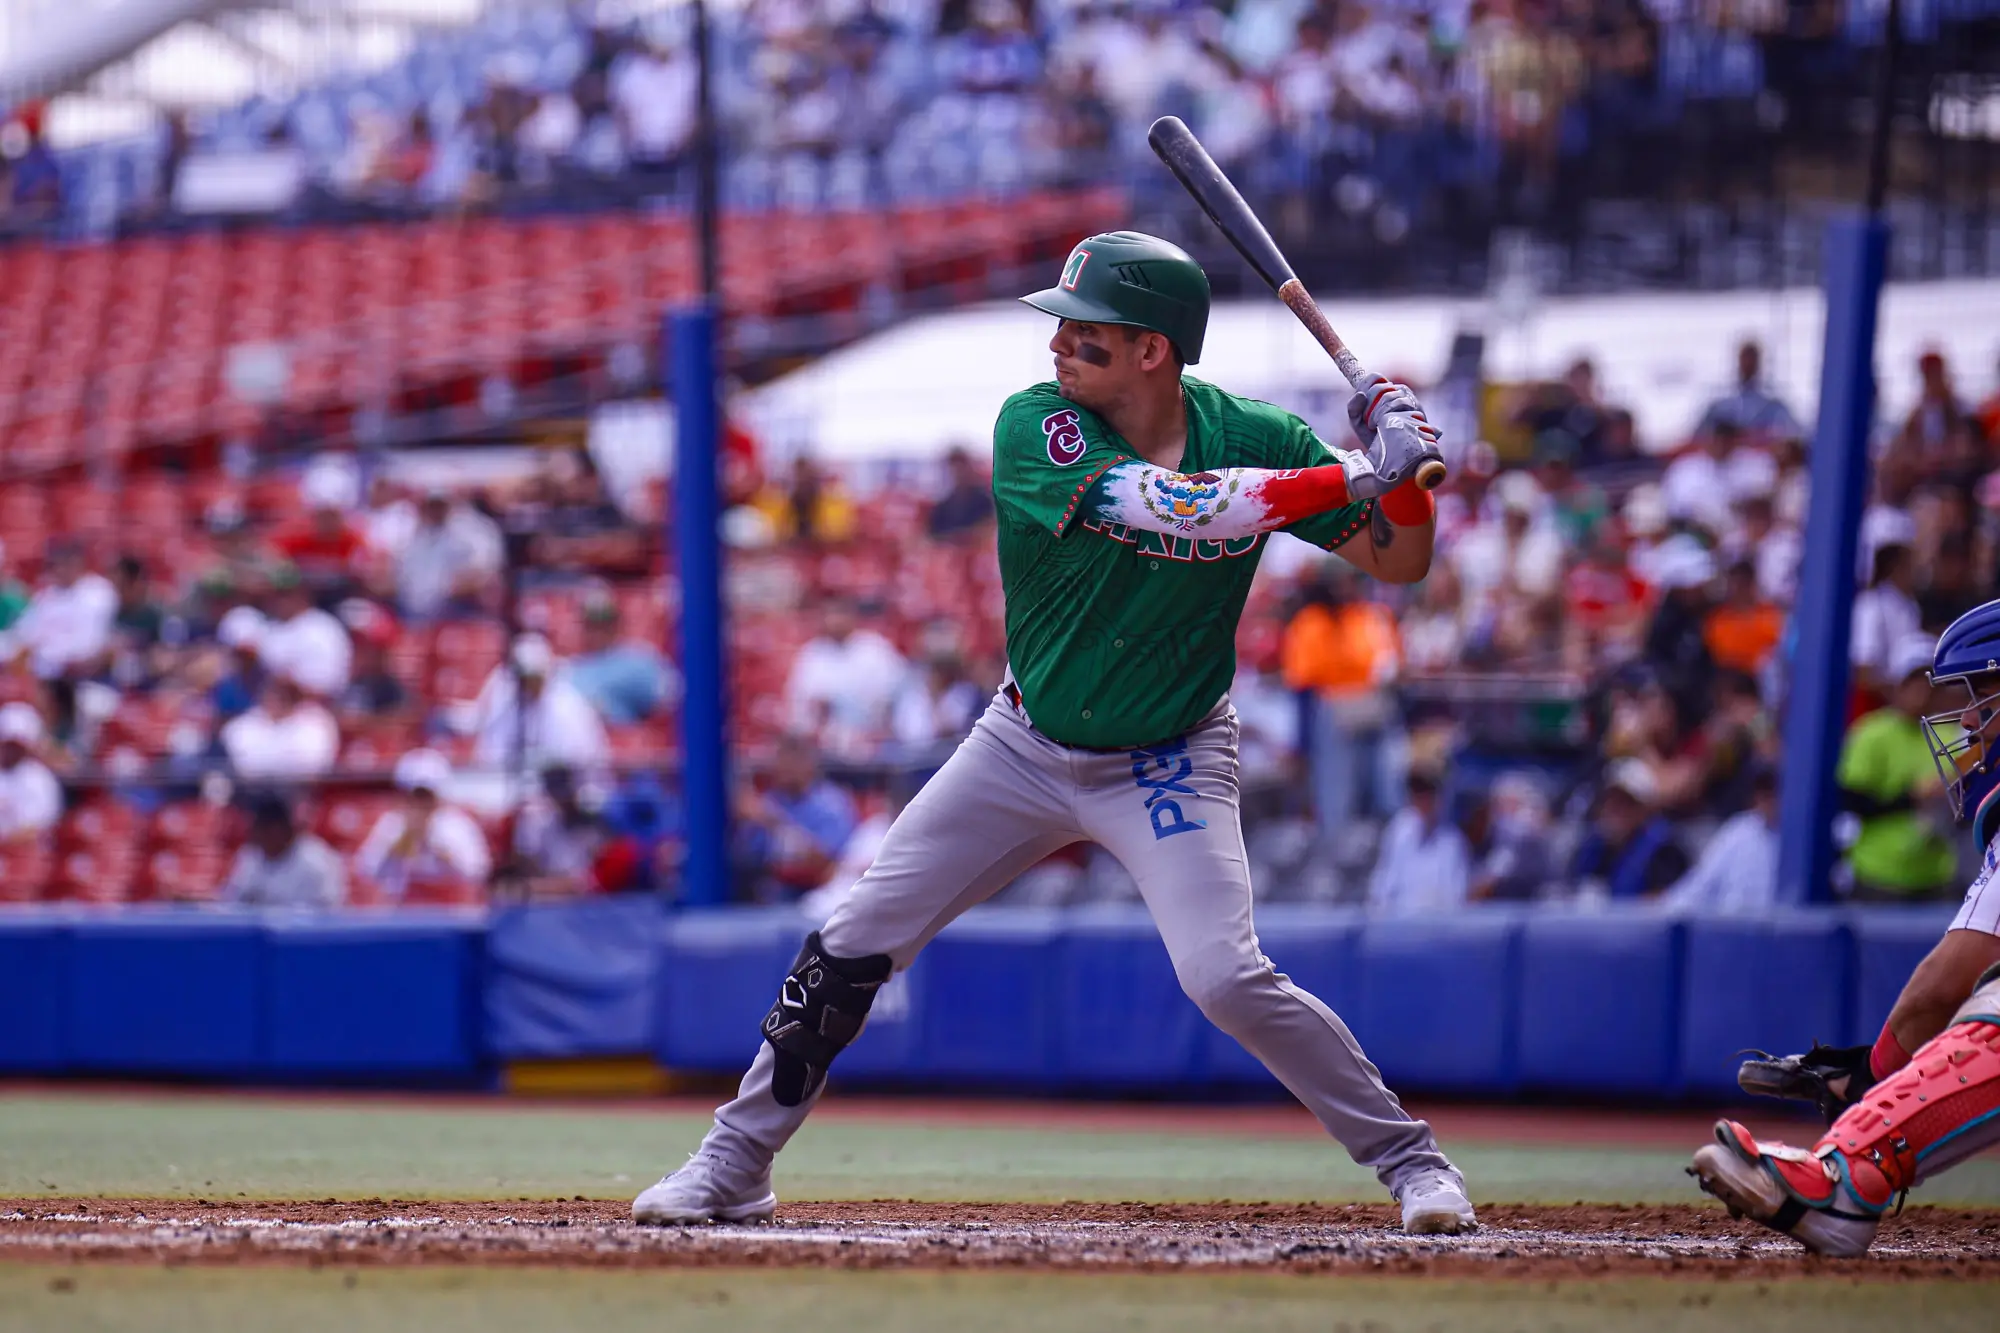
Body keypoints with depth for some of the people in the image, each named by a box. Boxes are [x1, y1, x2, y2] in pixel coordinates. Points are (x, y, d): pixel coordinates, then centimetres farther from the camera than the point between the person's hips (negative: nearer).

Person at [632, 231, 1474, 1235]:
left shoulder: (1254, 437, -14)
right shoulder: (1034, 428, -20)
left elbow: (1399, 565, -9)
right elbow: (1176, 506, -34)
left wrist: (1402, 469, -29)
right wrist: (1351, 477, -38)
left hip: (1166, 765, -2)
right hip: (1026, 743, 2)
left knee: (1225, 977, -21)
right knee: (850, 946, 1)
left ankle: (1409, 1159, -5)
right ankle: (733, 1168, 17)